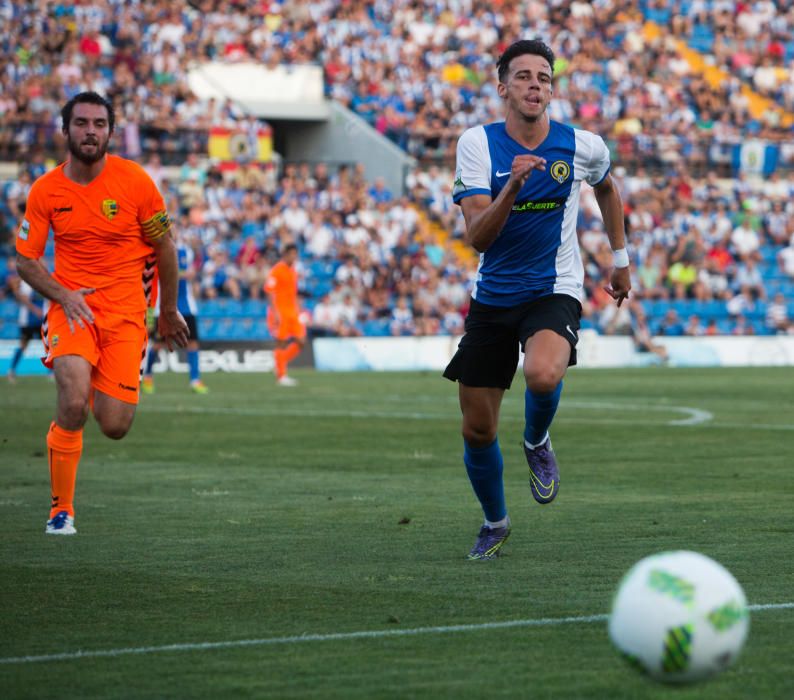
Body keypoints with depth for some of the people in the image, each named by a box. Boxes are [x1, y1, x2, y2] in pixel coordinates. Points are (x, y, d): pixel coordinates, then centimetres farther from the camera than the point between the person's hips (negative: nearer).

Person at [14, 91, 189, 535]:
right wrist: (63, 296, -13)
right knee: (73, 405, -24)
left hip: (126, 308, 0)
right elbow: (26, 261, 4)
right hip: (72, 305, 0)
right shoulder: (46, 190, -2)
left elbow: (164, 248, 6)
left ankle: (102, 389, 33)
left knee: (115, 427, -6)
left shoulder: (134, 181, -6)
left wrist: (169, 311, 14)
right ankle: (62, 510, -7)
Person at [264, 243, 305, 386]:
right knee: (281, 344, -3)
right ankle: (281, 376, 4)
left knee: (301, 342, 1)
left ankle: (281, 362, 17)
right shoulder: (276, 271, -10)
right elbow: (270, 292, -15)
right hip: (280, 312, -8)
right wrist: (275, 313, -21)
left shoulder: (293, 271, 14)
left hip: (292, 312, 8)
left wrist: (299, 310, 21)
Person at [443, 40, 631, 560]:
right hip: (493, 297, 1)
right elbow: (477, 236, -18)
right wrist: (512, 185, -33)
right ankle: (495, 524, 33)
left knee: (543, 375, -35)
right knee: (477, 430, 5)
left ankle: (538, 443, 0)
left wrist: (621, 259, 23)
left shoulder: (583, 147, -5)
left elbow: (607, 189, 20)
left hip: (554, 291, -1)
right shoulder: (477, 144, -9)